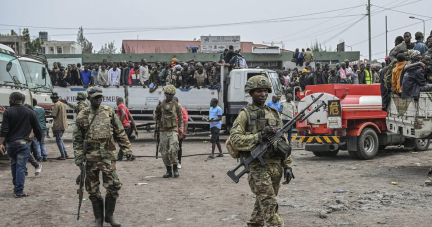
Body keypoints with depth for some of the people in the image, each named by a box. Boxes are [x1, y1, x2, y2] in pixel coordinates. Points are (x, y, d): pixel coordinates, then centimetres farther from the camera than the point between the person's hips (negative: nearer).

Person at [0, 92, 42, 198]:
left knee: (13, 164, 20)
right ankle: (19, 191, -3)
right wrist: (39, 139, 21)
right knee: (21, 166, -1)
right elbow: (37, 128, 6)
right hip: (23, 143, -1)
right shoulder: (29, 112, 2)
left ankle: (16, 186, 28)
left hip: (10, 143, 1)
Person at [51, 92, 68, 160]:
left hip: (58, 125, -9)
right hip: (64, 124, 9)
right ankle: (65, 153, 19)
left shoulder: (56, 105, -13)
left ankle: (63, 156, 0)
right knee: (60, 139, 20)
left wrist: (51, 113, 2)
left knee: (58, 140, -1)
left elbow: (53, 115, -18)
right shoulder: (62, 104, 15)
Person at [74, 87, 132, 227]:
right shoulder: (82, 116, 2)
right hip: (90, 157, 0)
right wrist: (78, 157, -2)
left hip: (108, 155, 0)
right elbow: (77, 138, 4)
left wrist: (127, 149, 4)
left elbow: (120, 133, 7)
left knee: (113, 186, -3)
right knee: (93, 190, 6)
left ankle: (109, 215, 15)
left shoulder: (109, 112, 3)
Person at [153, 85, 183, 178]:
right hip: (163, 131, 3)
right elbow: (156, 118, 11)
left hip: (173, 131, -2)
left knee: (173, 150, -16)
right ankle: (169, 171, 14)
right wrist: (157, 110, -8)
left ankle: (175, 168, 1)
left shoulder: (176, 105, 4)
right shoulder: (160, 105, 8)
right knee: (164, 153, 4)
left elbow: (180, 118, 9)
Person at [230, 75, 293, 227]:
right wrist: (259, 136, -20)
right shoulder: (245, 114, -1)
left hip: (276, 166, 6)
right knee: (270, 205, -11)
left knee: (262, 203, 13)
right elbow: (235, 140, -11)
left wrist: (287, 166, 10)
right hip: (258, 166, -6)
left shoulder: (274, 113, 15)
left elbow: (284, 142, 17)